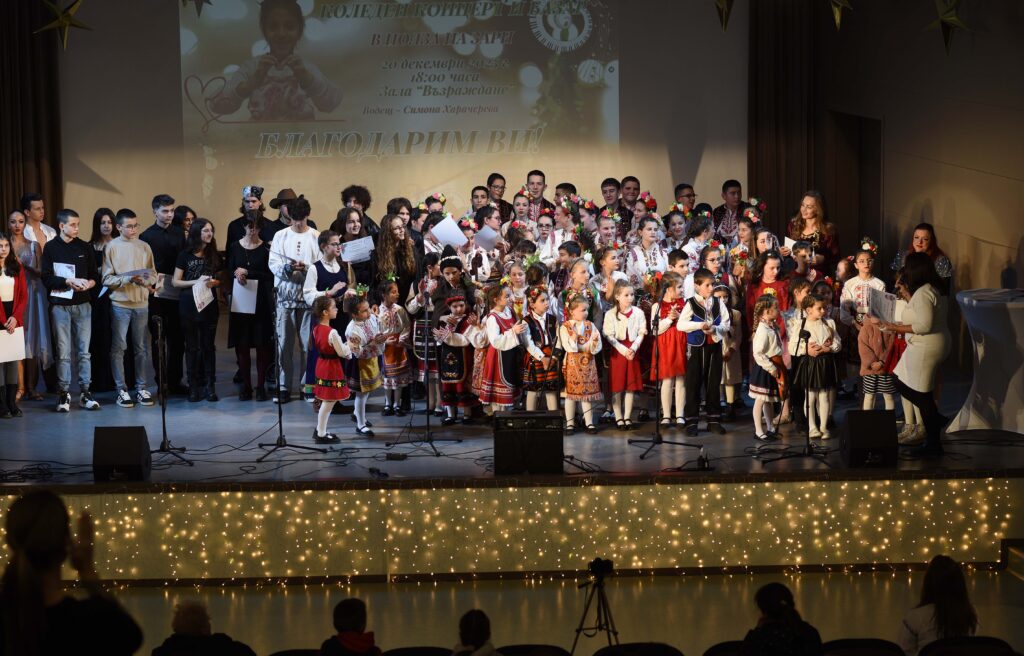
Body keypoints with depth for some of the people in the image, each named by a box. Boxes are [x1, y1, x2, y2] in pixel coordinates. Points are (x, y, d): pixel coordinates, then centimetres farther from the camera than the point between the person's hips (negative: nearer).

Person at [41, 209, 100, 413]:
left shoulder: (85, 247, 9)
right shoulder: (51, 248, 2)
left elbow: (95, 275, 11)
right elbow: (47, 278, -4)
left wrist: (89, 283, -10)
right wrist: (69, 282, -15)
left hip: (82, 305, 2)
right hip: (60, 305, -2)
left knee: (84, 351, 1)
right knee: (63, 352, -1)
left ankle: (85, 392, 5)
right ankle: (63, 394, 4)